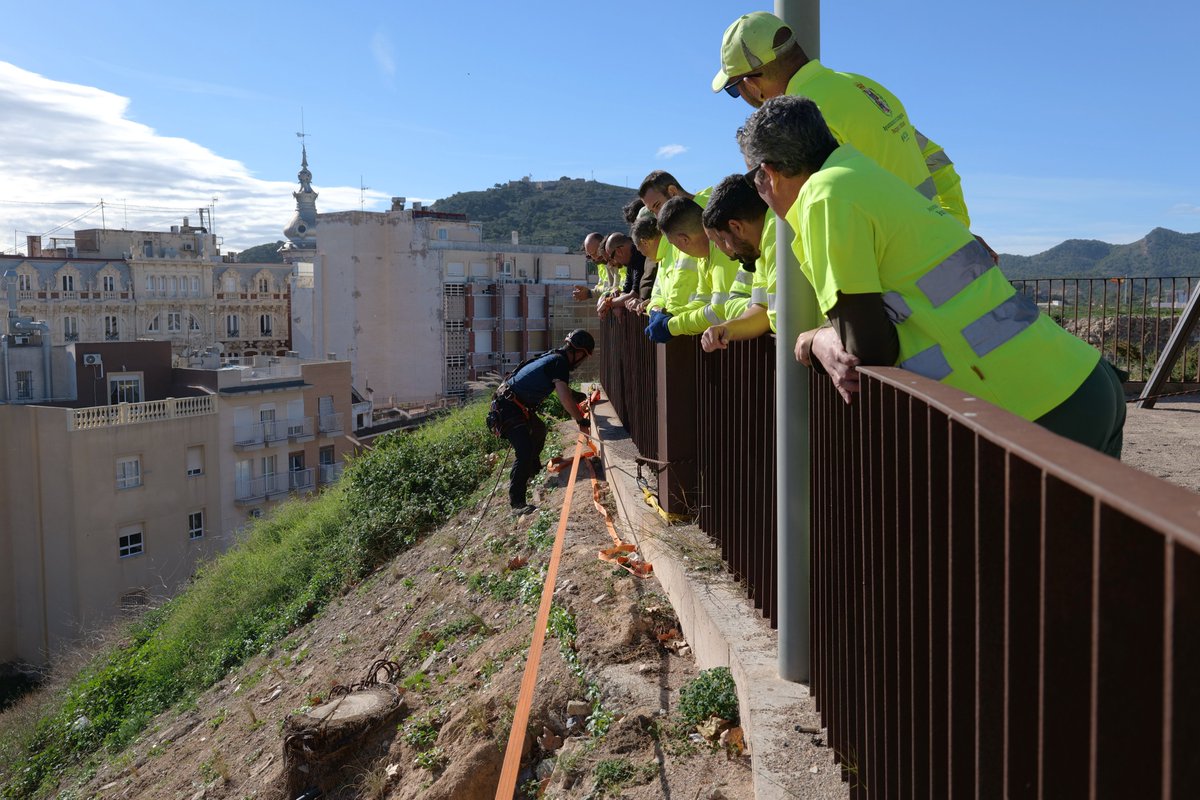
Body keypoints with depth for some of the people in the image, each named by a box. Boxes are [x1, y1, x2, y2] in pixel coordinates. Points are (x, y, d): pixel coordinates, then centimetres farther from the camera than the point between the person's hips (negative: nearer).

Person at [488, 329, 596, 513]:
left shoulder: (554, 358, 14)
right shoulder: (560, 362, -17)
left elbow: (563, 391, 32)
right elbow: (565, 398, -26)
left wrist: (584, 397, 29)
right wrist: (581, 421, -19)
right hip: (508, 407, -11)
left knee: (539, 429, 33)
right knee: (525, 450, -21)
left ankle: (533, 469, 55)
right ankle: (516, 501, -21)